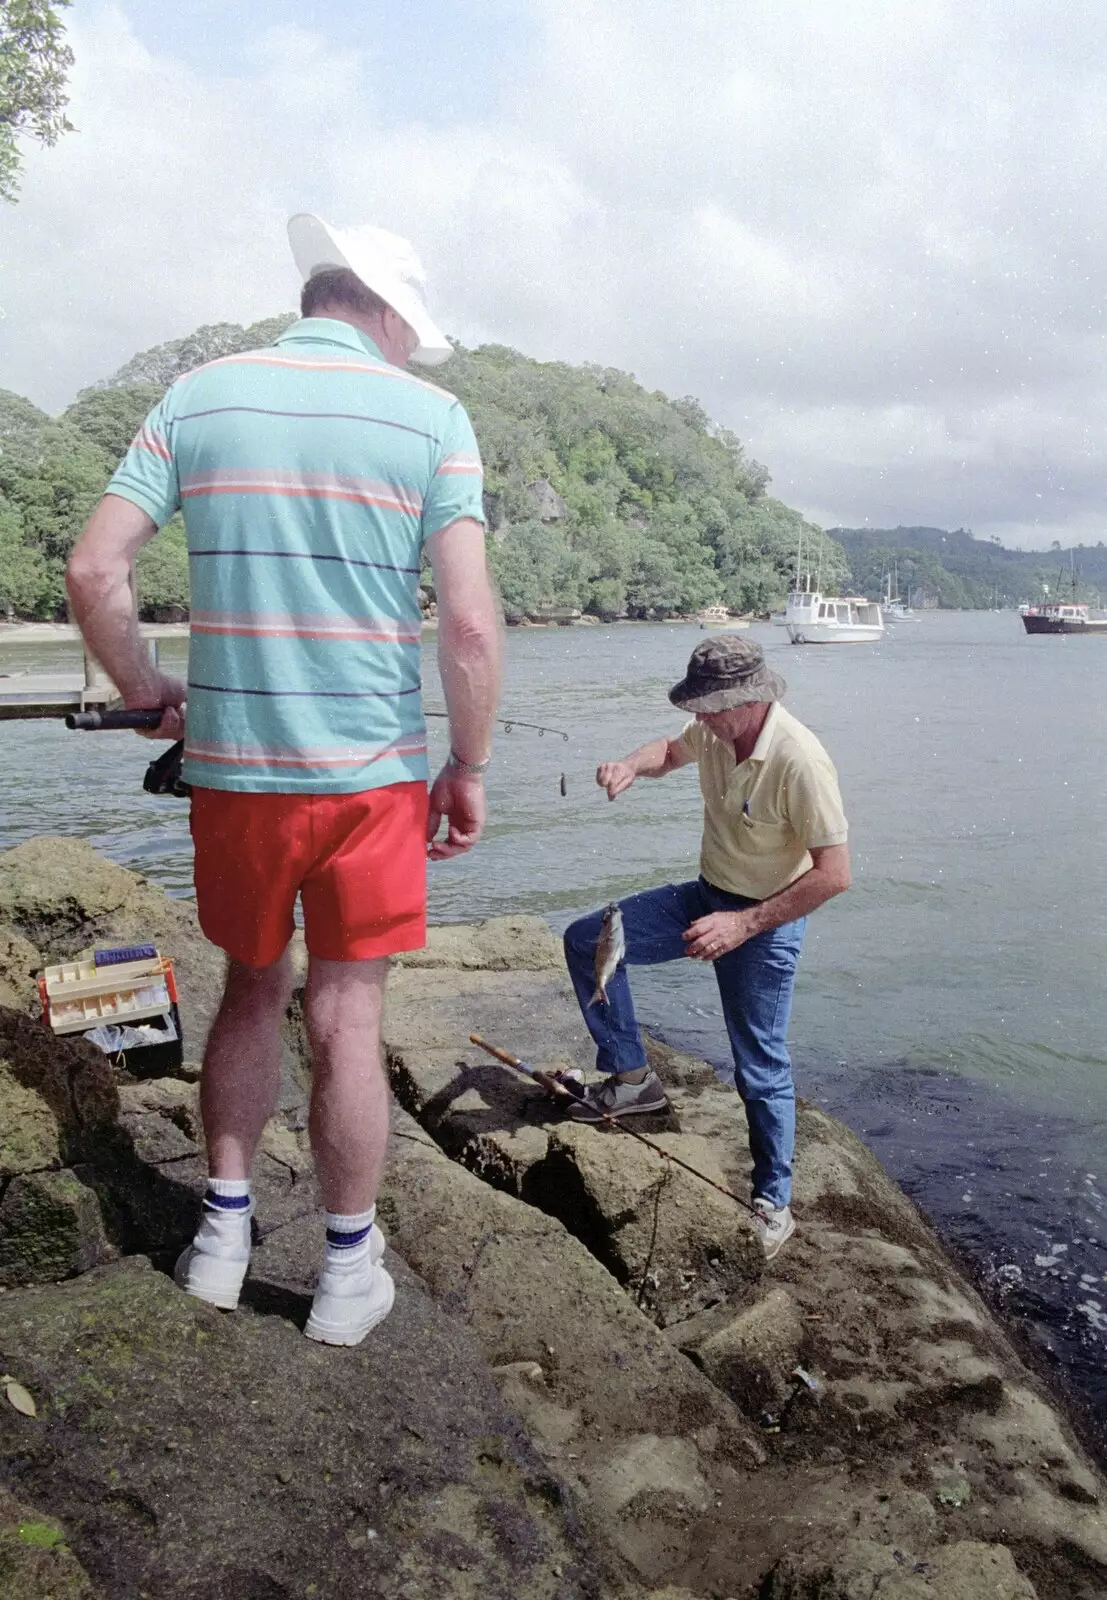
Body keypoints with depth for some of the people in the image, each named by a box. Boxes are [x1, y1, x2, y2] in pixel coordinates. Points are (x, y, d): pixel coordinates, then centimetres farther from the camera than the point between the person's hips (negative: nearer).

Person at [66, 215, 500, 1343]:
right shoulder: (430, 416, -2)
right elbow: (471, 624, -10)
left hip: (230, 767, 2)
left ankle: (222, 1232, 30)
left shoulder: (199, 396, 5)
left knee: (250, 991, 20)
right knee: (345, 1018, 8)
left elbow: (93, 573, -2)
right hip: (371, 772, -2)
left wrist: (149, 698, 13)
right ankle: (349, 1271, 22)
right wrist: (469, 769, 1)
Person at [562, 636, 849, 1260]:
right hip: (708, 897, 8)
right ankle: (632, 1078, 14)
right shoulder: (716, 731, -7)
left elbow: (834, 873, -28)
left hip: (768, 920, -7)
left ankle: (774, 1208, 18)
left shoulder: (799, 760, -29)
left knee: (762, 1070, -1)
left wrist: (744, 925, -28)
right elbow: (672, 750, 17)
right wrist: (631, 765, -7)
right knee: (587, 941, 2)